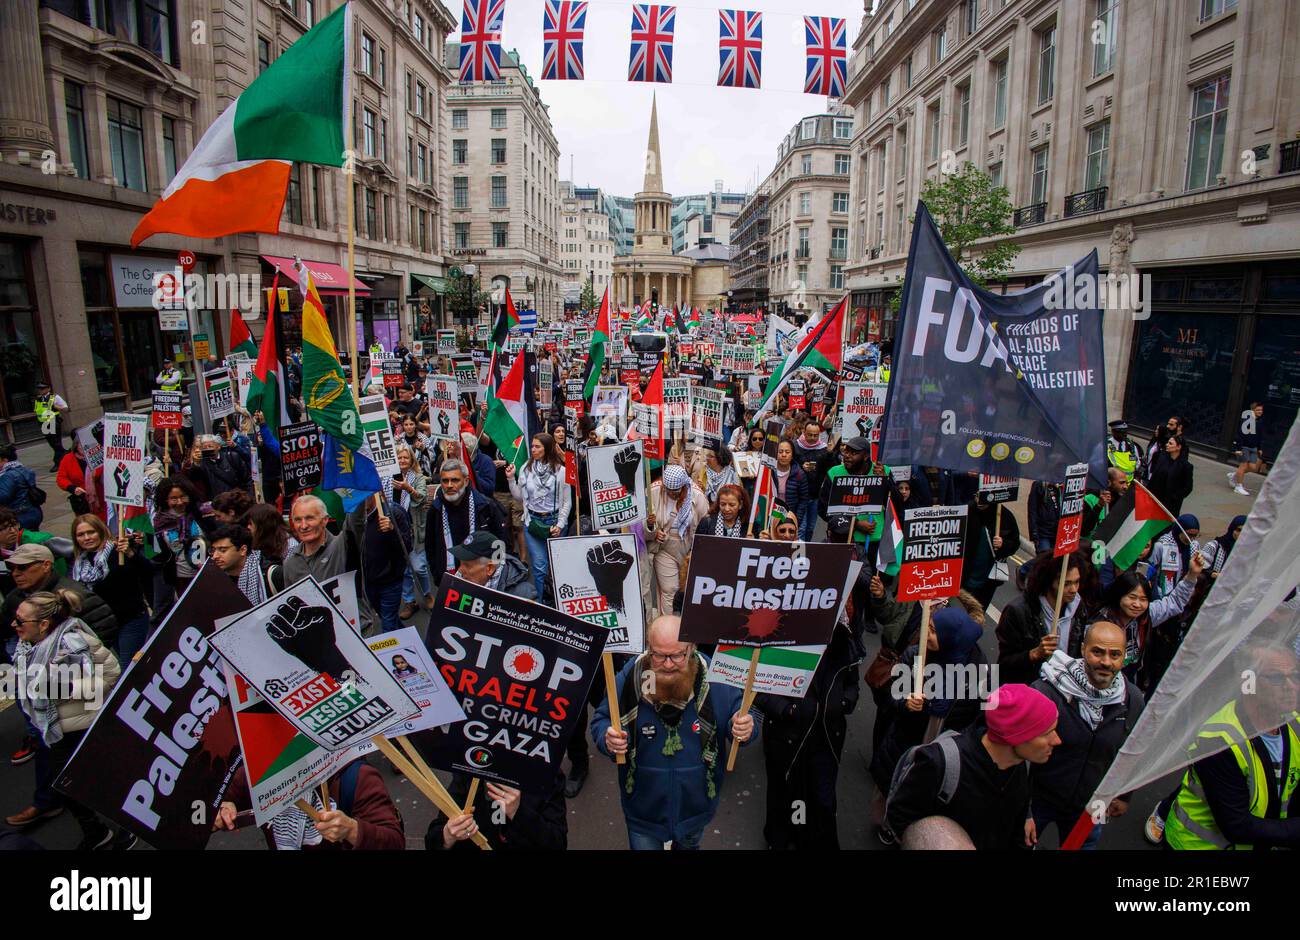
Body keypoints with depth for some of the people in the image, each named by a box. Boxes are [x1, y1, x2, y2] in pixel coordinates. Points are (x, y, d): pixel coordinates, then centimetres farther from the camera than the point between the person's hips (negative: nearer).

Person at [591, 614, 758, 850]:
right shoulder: (629, 678, -21)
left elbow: (738, 715, -8)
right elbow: (600, 721, -9)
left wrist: (745, 727, -32)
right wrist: (607, 738, -31)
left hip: (696, 803, 2)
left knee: (689, 844, 31)